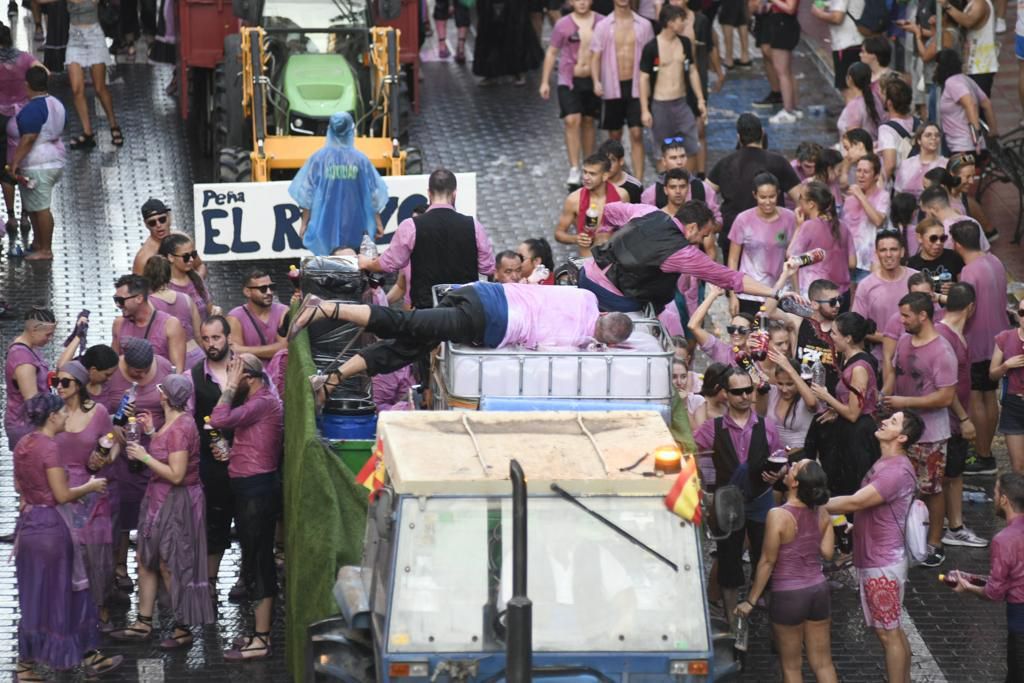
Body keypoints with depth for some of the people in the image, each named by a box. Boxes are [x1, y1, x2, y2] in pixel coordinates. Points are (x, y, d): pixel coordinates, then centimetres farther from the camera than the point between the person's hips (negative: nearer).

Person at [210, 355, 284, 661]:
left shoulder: (264, 403, -17)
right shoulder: (257, 401, 16)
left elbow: (220, 419, -27)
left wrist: (230, 387, -15)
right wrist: (230, 453, 12)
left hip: (258, 488, -11)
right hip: (249, 487, 11)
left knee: (257, 561, -8)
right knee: (256, 560, 15)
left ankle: (260, 641, -6)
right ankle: (260, 631, 22)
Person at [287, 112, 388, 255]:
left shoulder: (319, 158, -4)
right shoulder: (360, 160, -2)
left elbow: (307, 194, -2)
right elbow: (374, 196, 3)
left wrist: (305, 223, 6)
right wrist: (377, 223, 12)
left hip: (326, 225, -1)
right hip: (355, 227, 1)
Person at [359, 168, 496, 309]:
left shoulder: (411, 227, -6)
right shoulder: (473, 226, -2)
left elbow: (388, 264, 5)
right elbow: (488, 268, 5)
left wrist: (367, 264, 27)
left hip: (425, 304, -2)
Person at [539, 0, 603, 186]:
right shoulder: (563, 25, -3)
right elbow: (551, 53, 4)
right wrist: (545, 81, 2)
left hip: (593, 80, 2)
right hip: (569, 81, -2)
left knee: (589, 121, 11)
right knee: (572, 121, -13)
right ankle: (574, 170, -12)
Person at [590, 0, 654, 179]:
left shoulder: (643, 25, 2)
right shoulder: (603, 27, 0)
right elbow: (595, 57, -2)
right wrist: (596, 81, -18)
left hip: (636, 86, 0)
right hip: (613, 88, 0)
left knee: (637, 134, -7)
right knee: (615, 135, 10)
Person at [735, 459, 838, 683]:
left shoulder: (778, 516, -20)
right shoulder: (821, 513, -4)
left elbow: (767, 562, -15)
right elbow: (827, 552, 1)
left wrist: (750, 601, -6)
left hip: (788, 595, -5)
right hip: (819, 589, 5)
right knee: (823, 663, 13)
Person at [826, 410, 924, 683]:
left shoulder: (897, 471, -23)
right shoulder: (886, 464, 10)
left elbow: (854, 502, -25)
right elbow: (863, 505, 21)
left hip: (883, 563, -10)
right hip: (874, 559, 10)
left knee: (888, 634, -3)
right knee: (893, 630, 17)